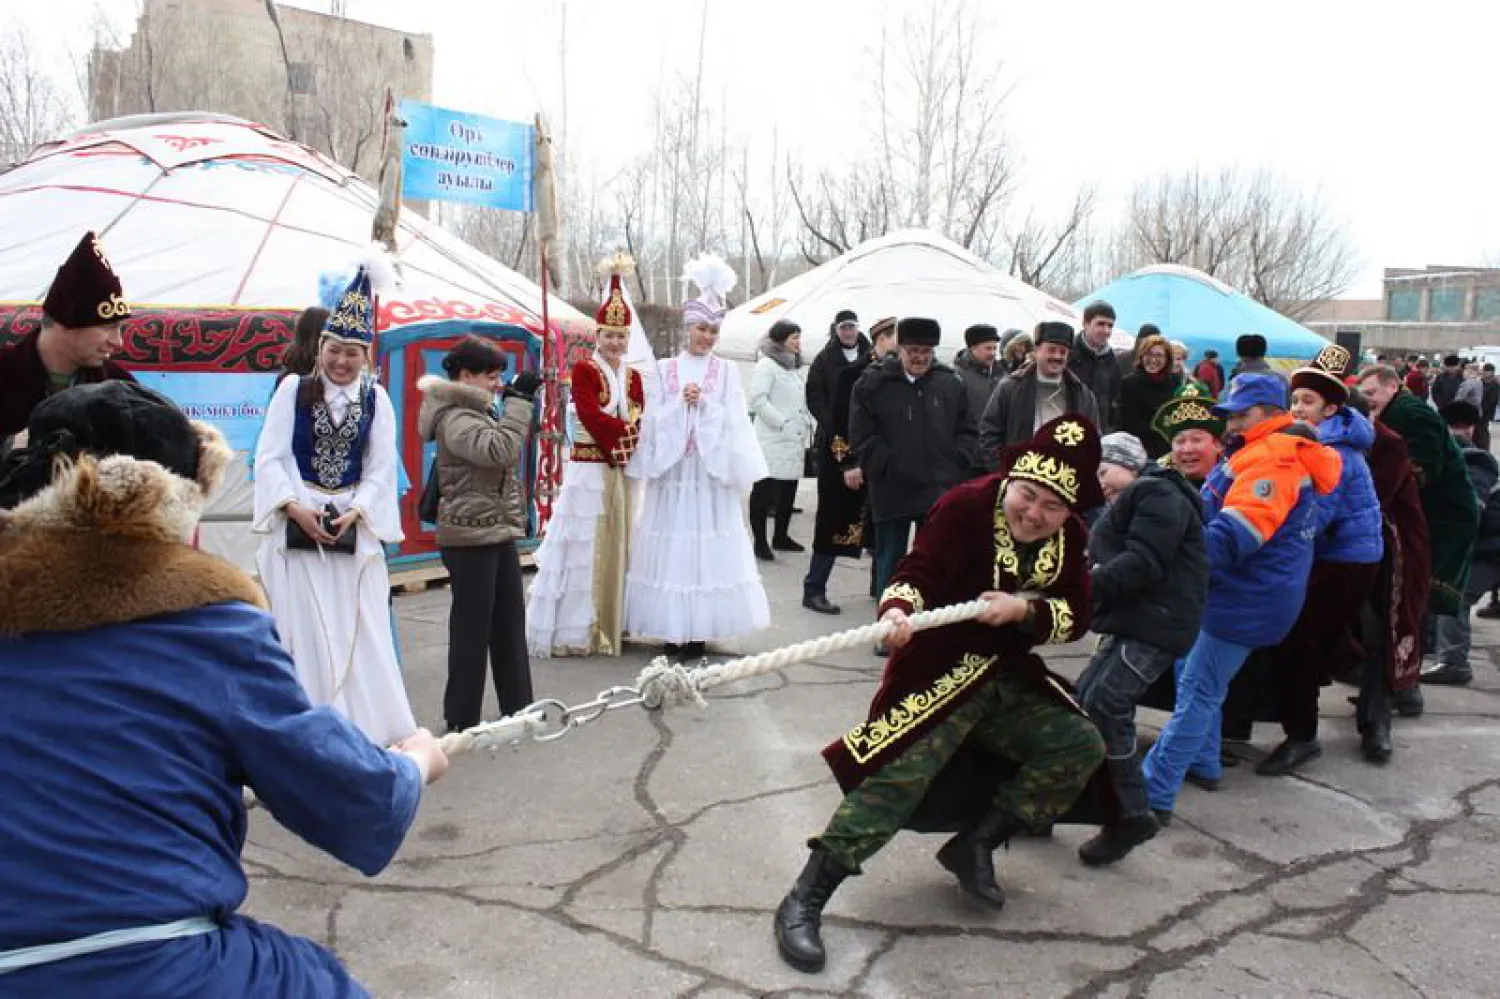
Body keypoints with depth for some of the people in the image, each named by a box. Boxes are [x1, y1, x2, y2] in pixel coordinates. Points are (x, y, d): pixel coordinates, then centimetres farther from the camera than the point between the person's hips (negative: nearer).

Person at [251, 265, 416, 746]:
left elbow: (381, 468, 3)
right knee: (302, 631, 2)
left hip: (353, 531, 1)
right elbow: (269, 456, -2)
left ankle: (367, 724, 13)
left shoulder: (375, 399, 4)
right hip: (297, 528, -1)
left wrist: (355, 512, -11)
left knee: (360, 632, 3)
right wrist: (295, 507, -15)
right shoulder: (293, 389, 1)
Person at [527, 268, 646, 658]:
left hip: (624, 471, 6)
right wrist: (627, 430, -9)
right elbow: (591, 417, -16)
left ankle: (614, 624, 18)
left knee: (619, 545, 9)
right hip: (589, 469, -6)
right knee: (585, 547, -4)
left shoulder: (634, 376, 14)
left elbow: (640, 422, 8)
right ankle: (577, 630, 3)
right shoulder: (583, 370, -4)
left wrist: (620, 436, -10)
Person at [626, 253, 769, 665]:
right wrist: (681, 402, -13)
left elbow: (733, 423, -1)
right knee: (669, 547, 1)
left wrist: (704, 403, -13)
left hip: (710, 472, -1)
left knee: (706, 549, -2)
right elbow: (654, 420, 1)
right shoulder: (663, 370, 7)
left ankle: (698, 633, 5)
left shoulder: (726, 372, 6)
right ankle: (671, 632, 9)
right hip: (671, 470, 1)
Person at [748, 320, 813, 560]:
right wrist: (783, 423, -17)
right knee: (765, 491, -5)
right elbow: (757, 399, -17)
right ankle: (760, 541, -1)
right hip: (773, 441, -9)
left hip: (795, 440, 9)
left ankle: (781, 536, 24)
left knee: (789, 490, 13)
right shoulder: (767, 365, -8)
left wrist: (806, 421, 11)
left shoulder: (794, 367, 19)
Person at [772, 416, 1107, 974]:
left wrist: (1024, 609, -21)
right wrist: (899, 609, -45)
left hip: (1011, 679, 7)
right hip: (940, 671, -7)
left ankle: (975, 845, 9)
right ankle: (803, 902, -15)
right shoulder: (965, 506, -15)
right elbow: (918, 572, -23)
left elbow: (1075, 616, -1)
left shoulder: (1069, 540, 4)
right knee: (899, 776, -20)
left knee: (1082, 746, -1)